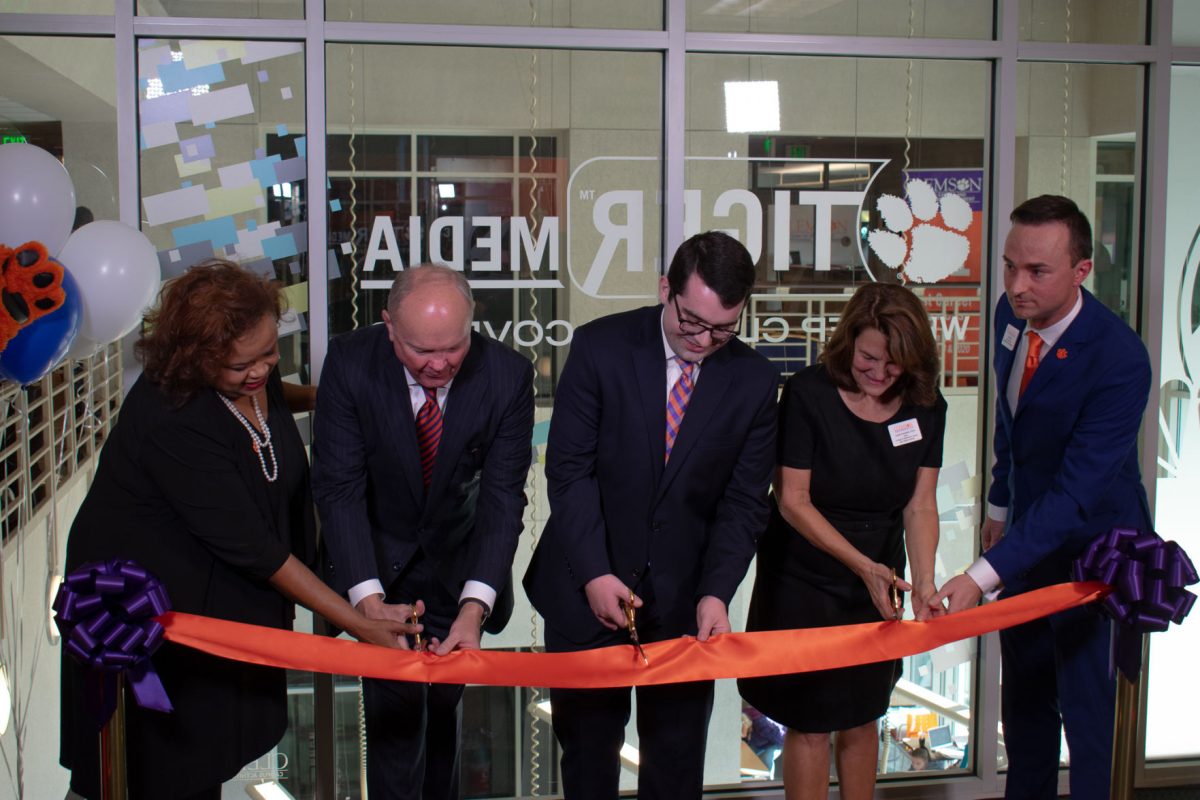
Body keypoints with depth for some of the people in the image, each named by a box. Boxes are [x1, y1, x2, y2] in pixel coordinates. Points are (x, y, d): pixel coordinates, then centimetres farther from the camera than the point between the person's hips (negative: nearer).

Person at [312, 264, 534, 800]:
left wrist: (475, 607, -33)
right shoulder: (350, 363, -23)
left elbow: (502, 498, -21)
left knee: (446, 702, 13)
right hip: (379, 559, -1)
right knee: (394, 707, -6)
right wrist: (368, 600, -33)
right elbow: (338, 488, -22)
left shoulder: (508, 377, -22)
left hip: (459, 561, 1)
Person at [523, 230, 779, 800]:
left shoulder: (755, 380, -4)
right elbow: (569, 468, -10)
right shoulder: (600, 346, -10)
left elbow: (744, 501, -2)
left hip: (682, 597, 1)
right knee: (587, 744, 13)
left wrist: (716, 591, -15)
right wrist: (594, 573, -18)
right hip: (587, 589, -1)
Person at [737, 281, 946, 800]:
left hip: (876, 584, 4)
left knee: (863, 719, 15)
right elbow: (792, 499, -16)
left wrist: (923, 583, -17)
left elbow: (920, 504, -3)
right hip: (804, 583, -4)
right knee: (810, 724, 2)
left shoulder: (925, 407, -3)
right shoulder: (807, 394, -16)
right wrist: (861, 564, -23)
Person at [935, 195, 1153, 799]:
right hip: (1029, 531, 7)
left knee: (1088, 711, 0)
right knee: (1023, 701, 20)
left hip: (1091, 545, -7)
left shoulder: (1119, 359, -30)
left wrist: (985, 575, -38)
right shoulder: (1012, 314, -8)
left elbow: (1077, 494, -33)